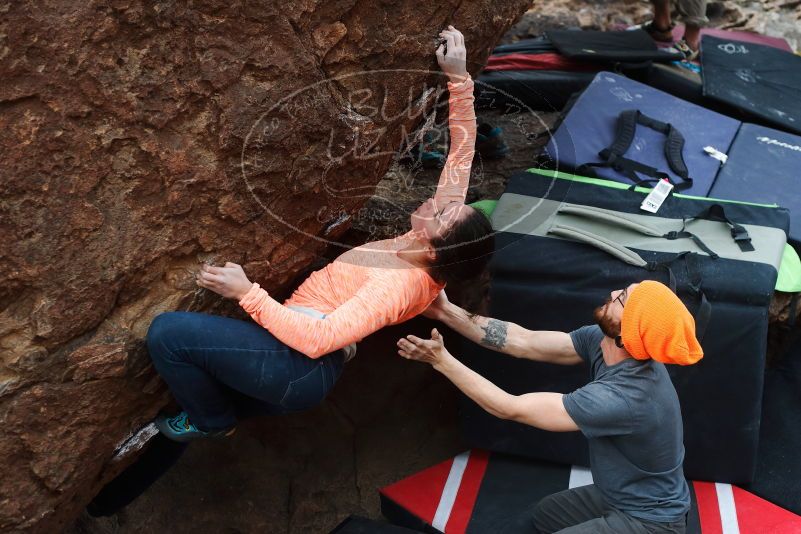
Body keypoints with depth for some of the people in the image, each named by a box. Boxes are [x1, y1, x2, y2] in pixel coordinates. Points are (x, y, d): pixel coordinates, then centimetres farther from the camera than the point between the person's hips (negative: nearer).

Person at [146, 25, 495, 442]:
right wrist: (458, 78, -8)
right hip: (308, 364, 10)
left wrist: (247, 293, -30)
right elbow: (461, 155, -3)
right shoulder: (431, 264, -5)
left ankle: (211, 420, 6)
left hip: (301, 366, -10)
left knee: (166, 333, -13)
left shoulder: (395, 285, -29)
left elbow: (317, 338, -36)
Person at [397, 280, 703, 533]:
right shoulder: (602, 339, -14)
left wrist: (442, 361, -24)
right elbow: (524, 342, -8)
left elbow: (509, 408, -31)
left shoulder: (622, 398, -37)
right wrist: (447, 312, -12)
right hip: (615, 497, 8)